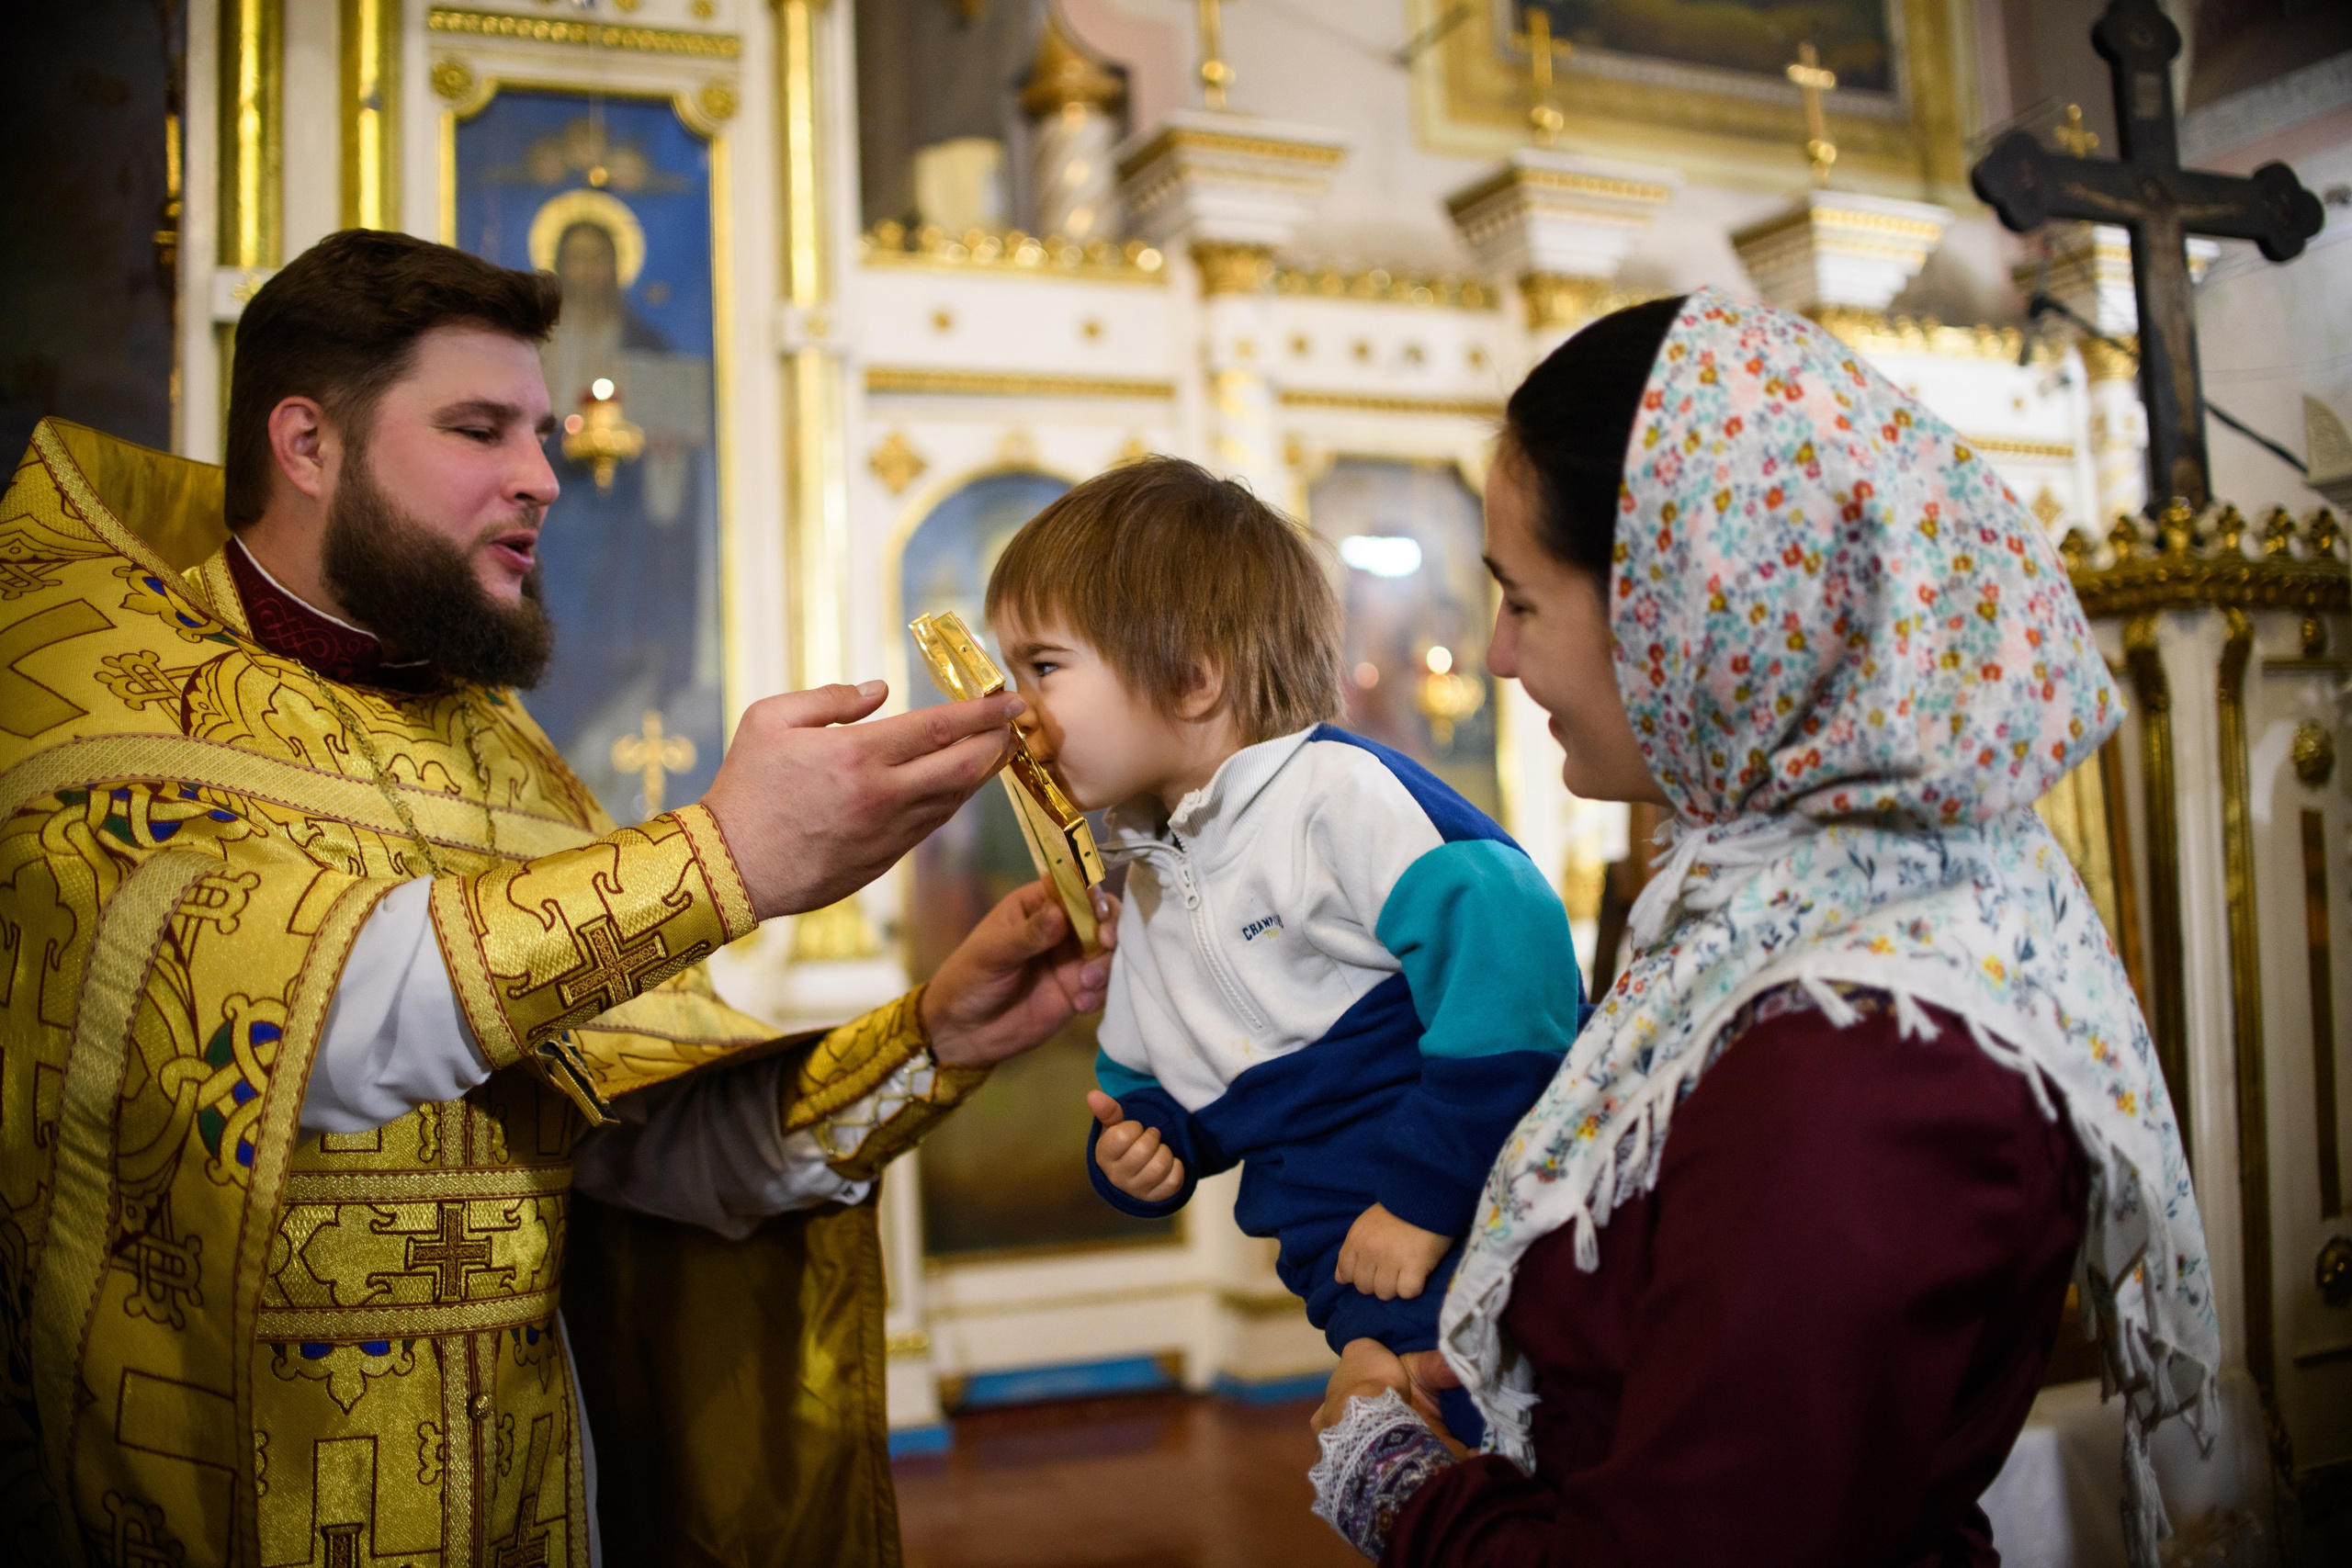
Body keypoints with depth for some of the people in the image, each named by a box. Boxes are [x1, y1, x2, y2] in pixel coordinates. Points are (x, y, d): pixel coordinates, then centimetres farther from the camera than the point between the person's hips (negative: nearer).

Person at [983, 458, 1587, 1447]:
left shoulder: (1331, 791, -12)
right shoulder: (1150, 889, 15)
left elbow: (1506, 939, -24)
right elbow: (1145, 1081, 27)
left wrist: (1429, 1189, -22)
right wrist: (1140, 1146, 3)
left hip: (1490, 1231, -7)